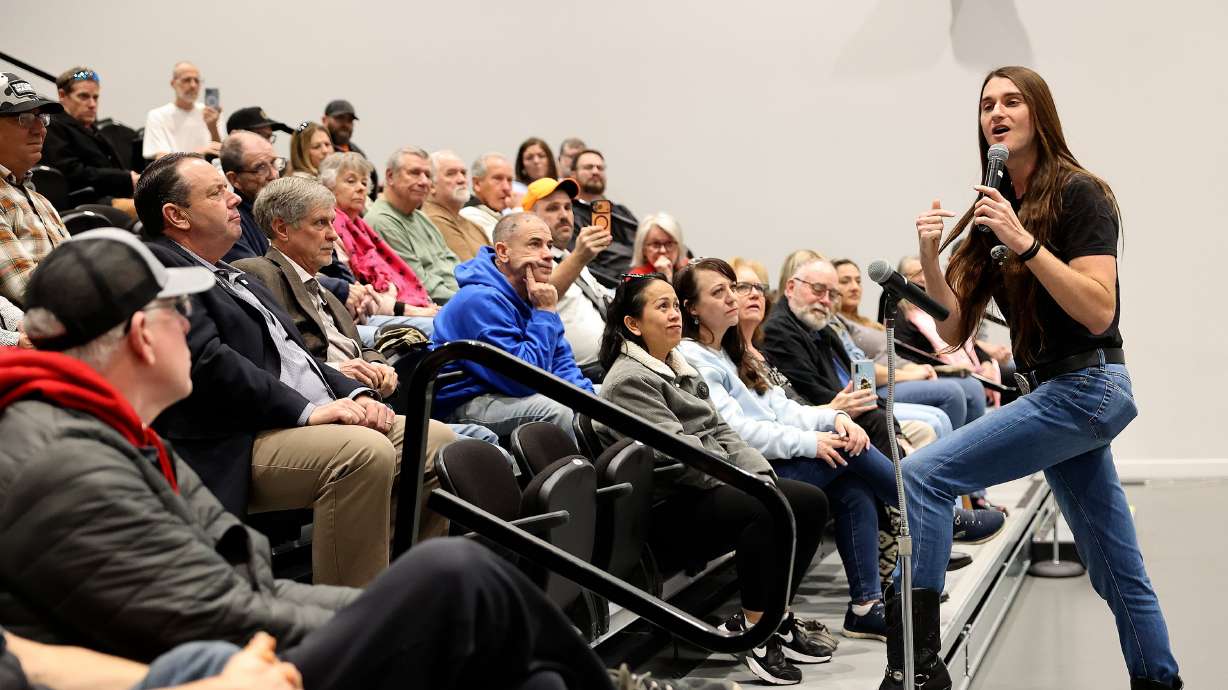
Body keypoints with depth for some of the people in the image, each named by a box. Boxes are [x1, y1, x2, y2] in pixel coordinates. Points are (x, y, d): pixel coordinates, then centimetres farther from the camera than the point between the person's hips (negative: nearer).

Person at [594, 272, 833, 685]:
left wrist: (761, 475, -2)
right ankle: (753, 630, -17)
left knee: (811, 502, -6)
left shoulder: (678, 368, 20)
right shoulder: (629, 380, -10)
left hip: (710, 488, 9)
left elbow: (719, 431, 15)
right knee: (771, 510, -30)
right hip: (670, 511, -9)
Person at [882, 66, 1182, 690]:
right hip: (1054, 391, 8)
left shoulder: (1079, 194, -8)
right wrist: (930, 258, -9)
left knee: (922, 475, -18)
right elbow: (957, 329, 6)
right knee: (1117, 573, 14)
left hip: (1084, 386, -8)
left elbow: (1099, 311, -19)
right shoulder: (994, 208, 10)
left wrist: (1025, 242, -24)